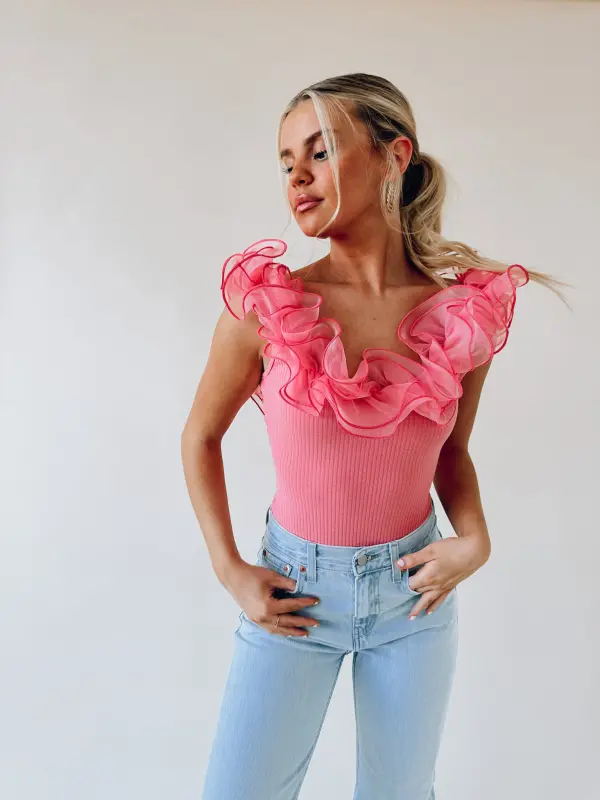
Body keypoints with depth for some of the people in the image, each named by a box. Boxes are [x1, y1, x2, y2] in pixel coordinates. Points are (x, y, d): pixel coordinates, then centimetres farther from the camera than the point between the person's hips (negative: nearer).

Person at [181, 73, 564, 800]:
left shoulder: (469, 308, -9)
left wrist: (474, 541, -9)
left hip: (413, 589, 2)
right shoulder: (264, 305, -15)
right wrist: (228, 569, -6)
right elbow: (200, 438, 0)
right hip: (293, 590, -1)